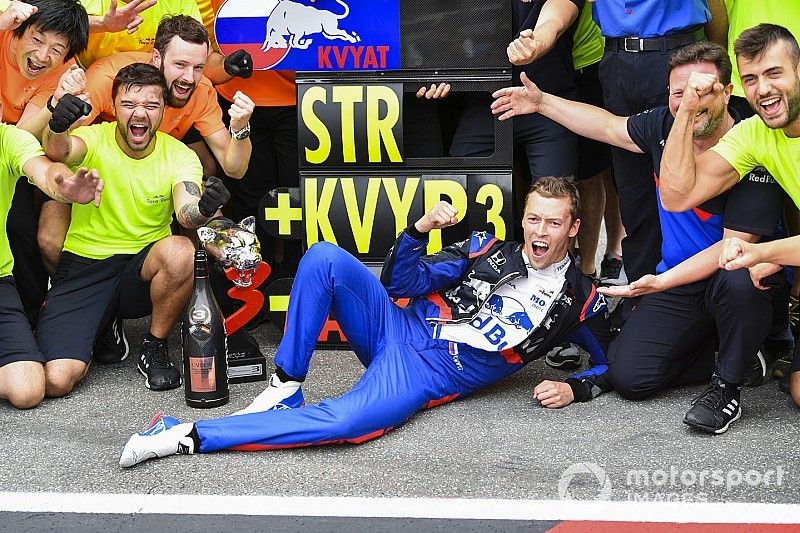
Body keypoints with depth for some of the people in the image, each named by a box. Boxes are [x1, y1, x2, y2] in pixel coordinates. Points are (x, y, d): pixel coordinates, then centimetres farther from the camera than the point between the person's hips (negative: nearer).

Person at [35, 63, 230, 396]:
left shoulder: (179, 155, -5)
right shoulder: (95, 139, -9)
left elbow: (186, 214, -22)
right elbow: (59, 151, -32)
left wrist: (203, 209, -47)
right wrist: (58, 128, -57)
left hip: (142, 269, 1)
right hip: (84, 266, -1)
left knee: (181, 251, -35)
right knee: (57, 379, -20)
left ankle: (155, 348, -8)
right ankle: (101, 331, 18)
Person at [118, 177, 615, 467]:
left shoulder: (579, 297, 6)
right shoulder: (489, 249, 13)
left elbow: (612, 362, 13)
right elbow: (404, 282, 10)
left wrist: (575, 389, -7)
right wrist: (421, 229, -8)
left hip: (432, 376, -4)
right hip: (398, 329, 4)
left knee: (346, 422, -35)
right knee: (324, 257, -23)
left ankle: (189, 436, -32)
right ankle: (286, 387, -15)